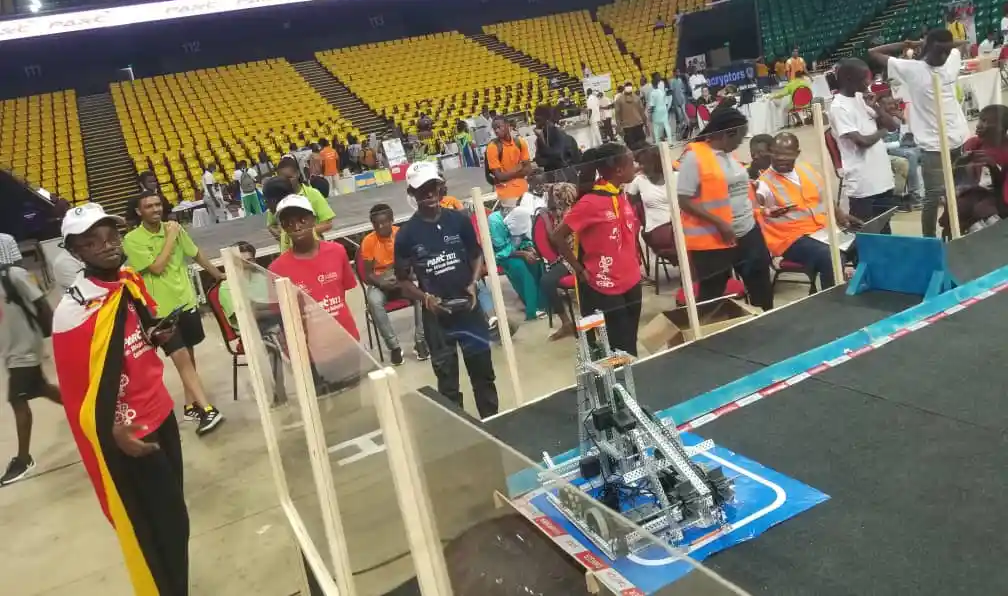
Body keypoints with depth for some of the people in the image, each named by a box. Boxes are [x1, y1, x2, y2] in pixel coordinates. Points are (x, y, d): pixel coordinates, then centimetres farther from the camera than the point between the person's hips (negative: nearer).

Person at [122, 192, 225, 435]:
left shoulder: (175, 229, 4)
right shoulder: (132, 240, -10)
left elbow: (197, 255, 17)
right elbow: (157, 267, -19)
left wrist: (219, 275, 25)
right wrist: (170, 238, -13)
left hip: (186, 301, 5)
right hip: (161, 309, -5)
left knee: (189, 356, 13)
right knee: (181, 359, -12)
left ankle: (191, 405, 26)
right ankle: (208, 410, -15)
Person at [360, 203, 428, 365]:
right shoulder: (368, 242, -9)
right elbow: (367, 275, -7)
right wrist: (381, 283, -28)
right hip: (379, 283, 0)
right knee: (374, 301, -34)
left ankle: (420, 341, -23)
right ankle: (394, 346, -25)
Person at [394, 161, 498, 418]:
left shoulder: (459, 220, -3)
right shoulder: (406, 234, -6)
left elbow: (477, 255, 9)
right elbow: (403, 280, 1)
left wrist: (473, 284, -7)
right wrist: (425, 298, -15)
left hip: (468, 308, 2)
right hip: (435, 314, -1)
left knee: (483, 369, 13)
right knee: (446, 377, 10)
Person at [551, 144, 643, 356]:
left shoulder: (622, 196, 4)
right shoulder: (590, 202, -18)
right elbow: (557, 237, -16)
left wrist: (633, 262, 8)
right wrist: (580, 270, -13)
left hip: (631, 284, 7)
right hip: (603, 289, -7)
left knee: (630, 349, 17)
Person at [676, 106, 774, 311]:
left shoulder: (728, 154, 10)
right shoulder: (694, 157, -15)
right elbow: (684, 201, -19)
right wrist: (719, 223, -22)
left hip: (747, 233, 8)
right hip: (712, 240, -8)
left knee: (761, 287, 18)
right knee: (712, 295, 5)